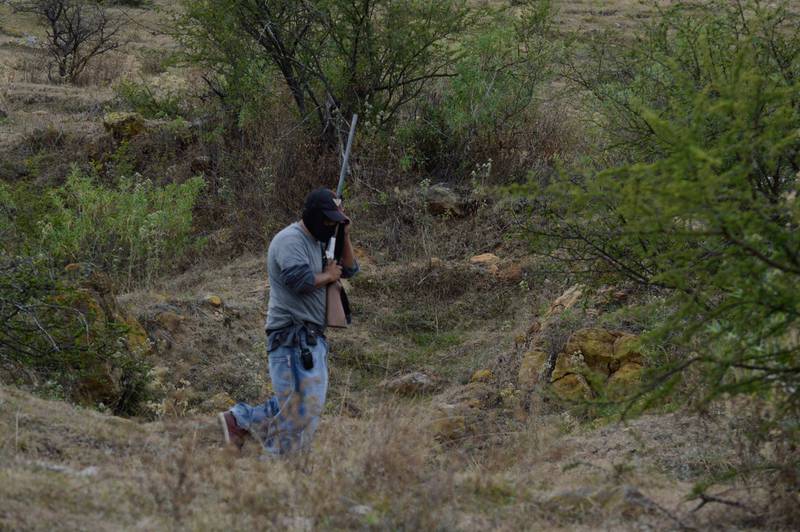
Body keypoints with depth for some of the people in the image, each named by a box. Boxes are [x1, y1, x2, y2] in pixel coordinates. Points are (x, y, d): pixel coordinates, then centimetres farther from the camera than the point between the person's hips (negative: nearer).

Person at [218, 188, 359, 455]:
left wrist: (344, 236, 7)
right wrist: (328, 276, -8)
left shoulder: (319, 243, 18)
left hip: (313, 337, 10)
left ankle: (240, 419, 14)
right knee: (297, 401, -10)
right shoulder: (290, 240, -13)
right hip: (292, 335, -10)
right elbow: (300, 280, -26)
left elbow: (350, 269, 21)